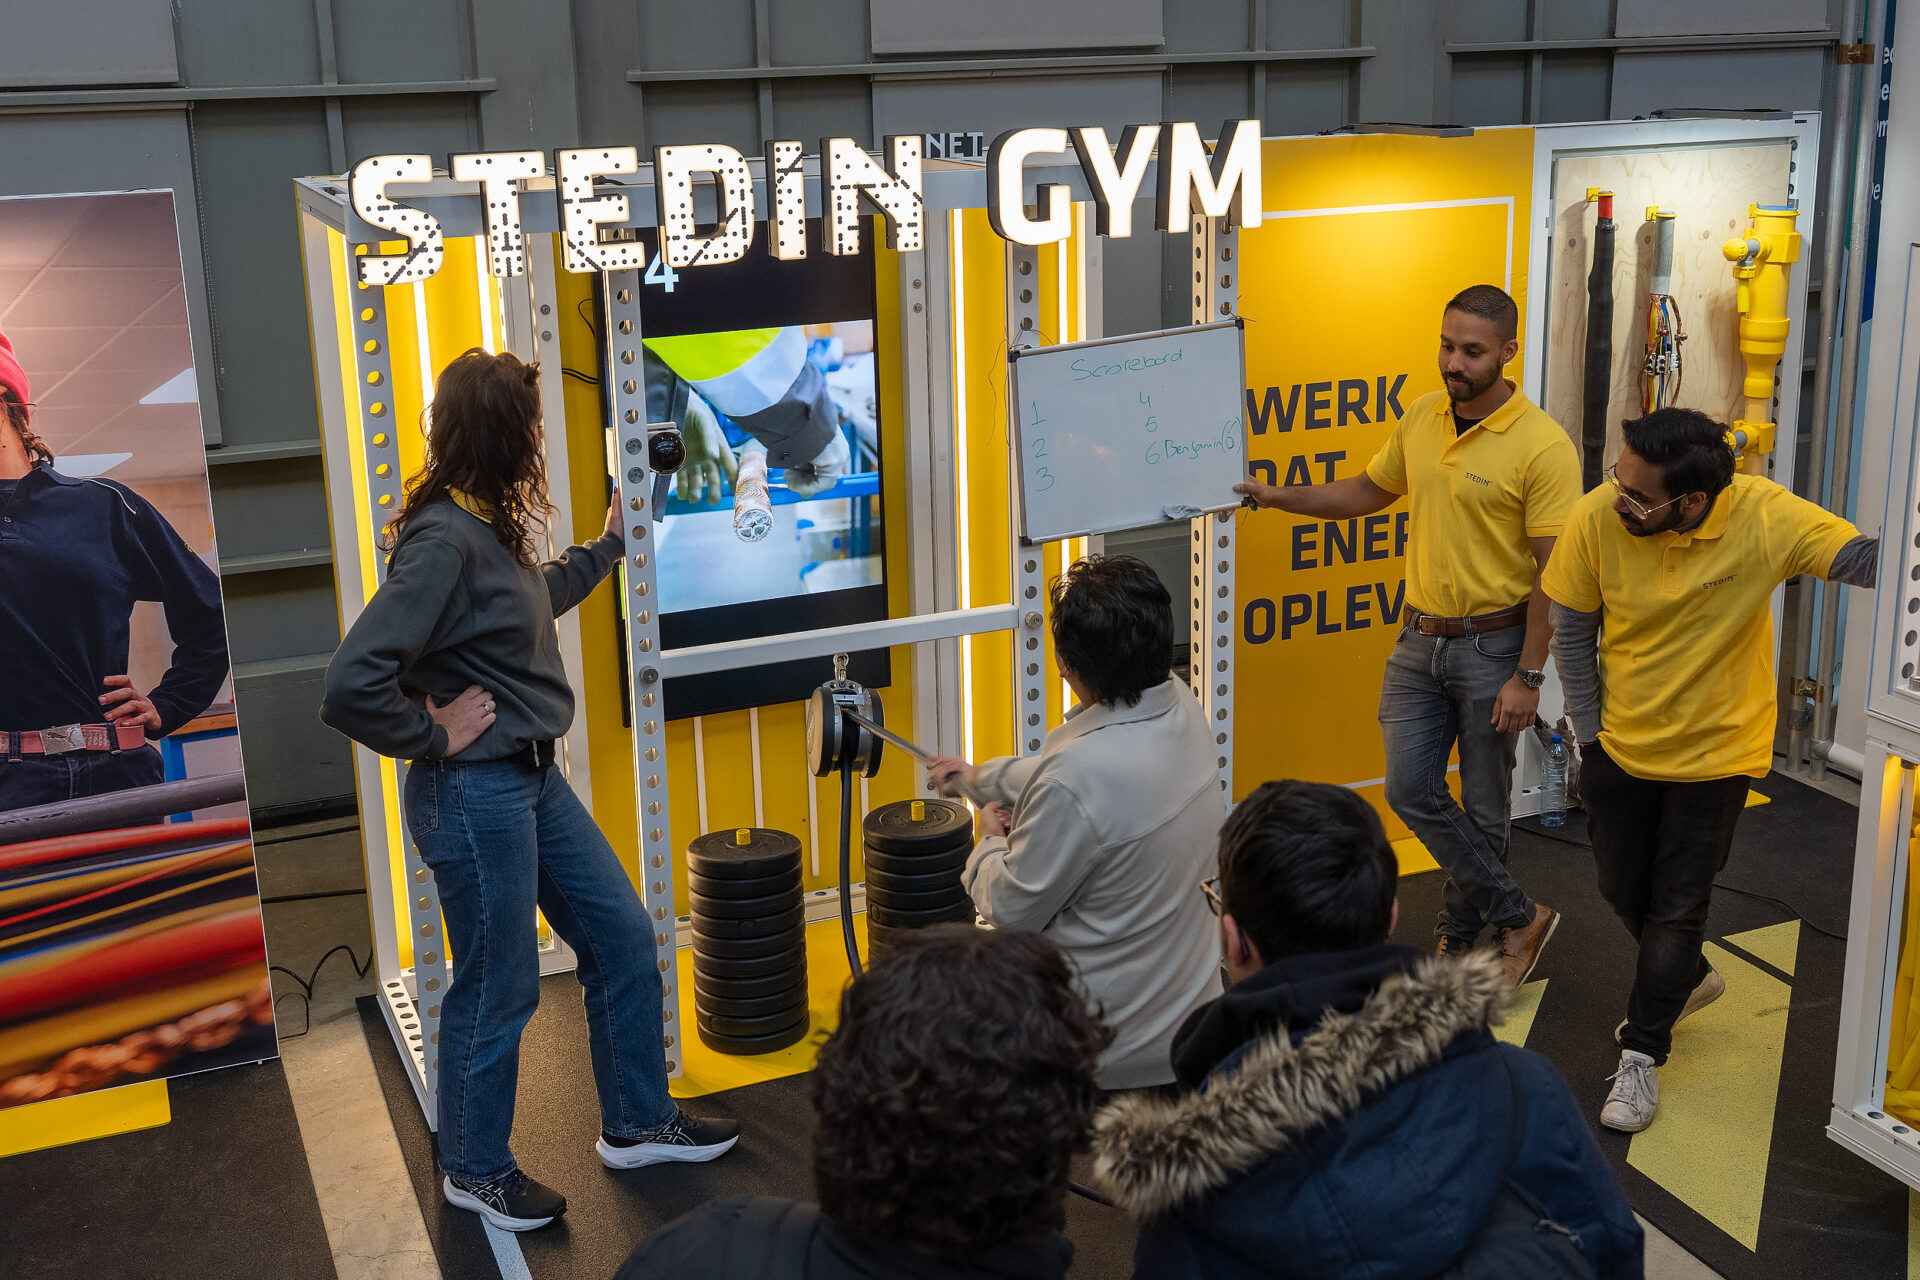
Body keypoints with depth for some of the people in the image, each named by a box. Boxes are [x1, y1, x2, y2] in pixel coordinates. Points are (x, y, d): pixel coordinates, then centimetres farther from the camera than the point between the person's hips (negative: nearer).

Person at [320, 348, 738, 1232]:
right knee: (498, 992, 6)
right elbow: (353, 685, -30)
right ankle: (475, 1172, 29)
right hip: (475, 795, -10)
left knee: (623, 941, 16)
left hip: (535, 781, 10)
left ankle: (636, 1124, 33)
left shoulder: (489, 530, 7)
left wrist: (608, 544, 35)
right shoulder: (443, 539, -23)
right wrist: (434, 737, -16)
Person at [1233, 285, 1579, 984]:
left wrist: (1528, 676, -17)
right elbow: (1369, 490, 20)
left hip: (1492, 644, -5)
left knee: (1483, 806, 7)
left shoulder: (1543, 446, -16)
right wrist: (1281, 496, 11)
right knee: (1410, 789, 1)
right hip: (1418, 638, 6)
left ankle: (1459, 935, 25)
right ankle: (1518, 917, 15)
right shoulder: (1421, 417, 3)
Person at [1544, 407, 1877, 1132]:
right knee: (1624, 892, 17)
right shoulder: (1597, 517, -20)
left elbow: (1866, 559, -28)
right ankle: (1690, 979, 48)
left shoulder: (1764, 517, -25)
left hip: (1714, 752, -2)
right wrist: (1589, 733, -3)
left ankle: (1642, 1053, 26)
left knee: (1677, 909, 7)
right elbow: (1573, 632, -6)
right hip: (1620, 746, 3)